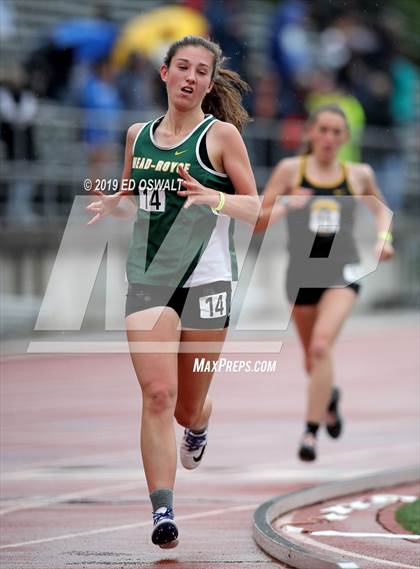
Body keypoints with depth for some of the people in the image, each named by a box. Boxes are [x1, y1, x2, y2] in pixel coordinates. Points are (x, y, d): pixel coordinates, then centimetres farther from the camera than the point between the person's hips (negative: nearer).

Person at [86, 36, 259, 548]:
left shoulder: (221, 134, -2)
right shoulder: (138, 135, 10)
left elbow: (254, 207, -1)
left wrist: (214, 199, -21)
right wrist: (112, 204, -1)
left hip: (205, 279, -2)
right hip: (147, 278, 2)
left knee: (188, 406, 9)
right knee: (157, 394, -15)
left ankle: (198, 427, 47)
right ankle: (162, 511, -16)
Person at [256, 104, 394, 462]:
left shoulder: (359, 175, 4)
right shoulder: (291, 170, 0)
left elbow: (381, 208, 24)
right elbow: (258, 223, -1)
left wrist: (384, 237, 5)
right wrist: (284, 207, -20)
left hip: (342, 270, -2)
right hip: (302, 271, 2)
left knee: (321, 345, -24)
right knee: (313, 360, 15)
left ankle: (311, 430, -20)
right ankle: (329, 397, 50)